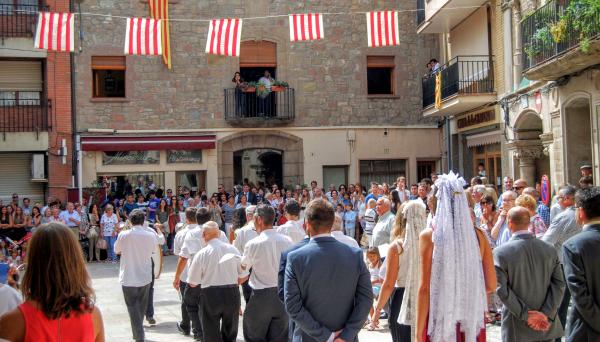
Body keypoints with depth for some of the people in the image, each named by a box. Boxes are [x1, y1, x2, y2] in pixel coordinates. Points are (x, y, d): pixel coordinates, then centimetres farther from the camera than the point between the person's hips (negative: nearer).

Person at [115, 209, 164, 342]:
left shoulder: (124, 234, -12)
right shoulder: (151, 235, -6)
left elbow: (117, 251, 4)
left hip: (129, 278, -3)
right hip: (145, 277, 3)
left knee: (133, 307, 3)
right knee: (141, 306, 19)